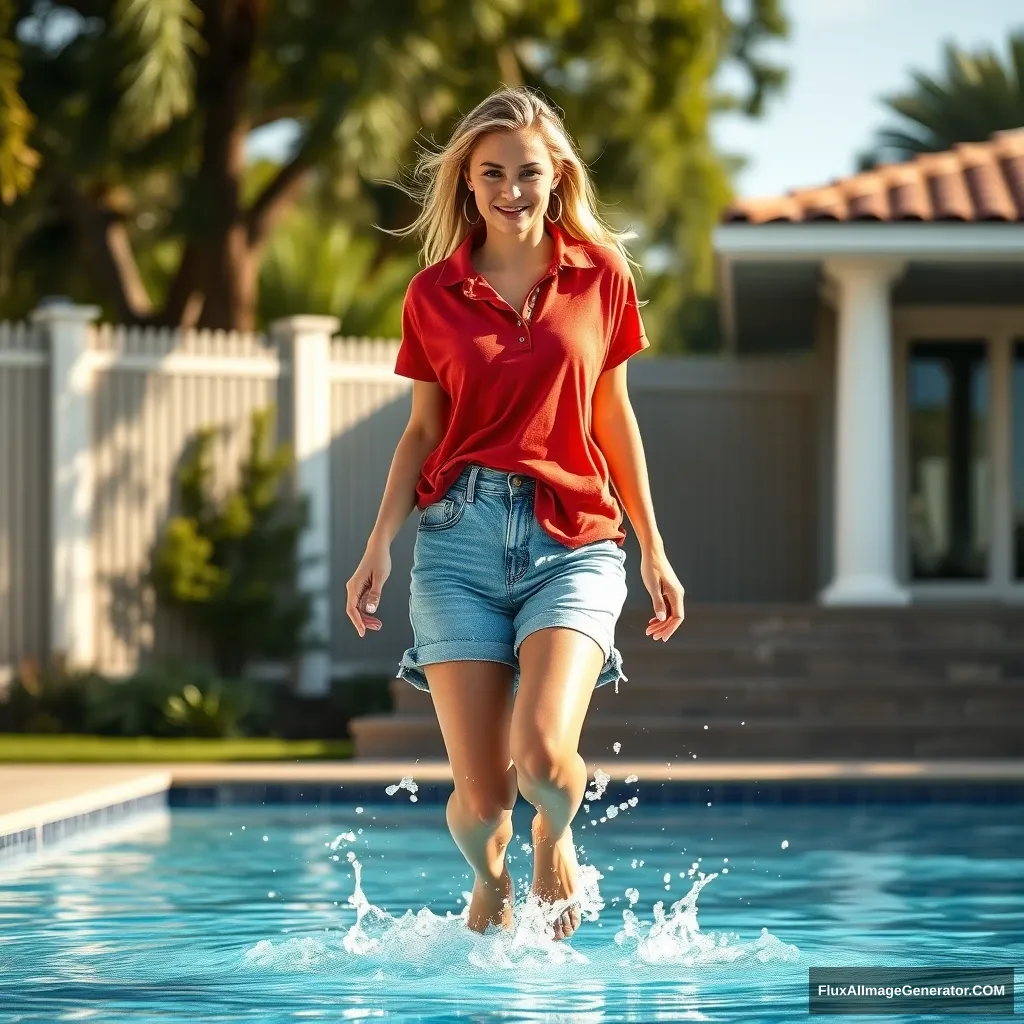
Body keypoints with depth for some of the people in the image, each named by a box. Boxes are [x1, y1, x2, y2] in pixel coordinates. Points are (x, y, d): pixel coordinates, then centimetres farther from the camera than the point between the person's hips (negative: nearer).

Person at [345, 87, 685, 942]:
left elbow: (611, 416, 13)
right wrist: (380, 544, 1)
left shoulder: (601, 275, 5)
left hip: (573, 542, -1)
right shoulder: (435, 295, 6)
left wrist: (654, 548, 14)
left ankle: (556, 839, 14)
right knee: (481, 796, -6)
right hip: (461, 537, 1)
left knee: (543, 754, -23)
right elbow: (424, 429, 12)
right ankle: (489, 881, 31)